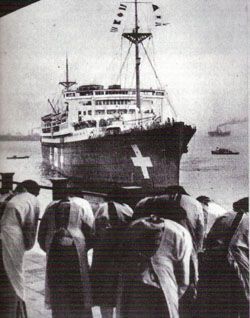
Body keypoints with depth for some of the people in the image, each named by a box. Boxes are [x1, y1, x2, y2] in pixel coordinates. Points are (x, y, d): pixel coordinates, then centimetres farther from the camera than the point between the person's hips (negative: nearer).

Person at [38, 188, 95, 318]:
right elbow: (90, 231, -4)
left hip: (53, 254, 3)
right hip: (74, 251, -3)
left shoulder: (51, 206, 12)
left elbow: (41, 235, 12)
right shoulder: (82, 205, 2)